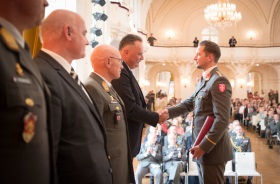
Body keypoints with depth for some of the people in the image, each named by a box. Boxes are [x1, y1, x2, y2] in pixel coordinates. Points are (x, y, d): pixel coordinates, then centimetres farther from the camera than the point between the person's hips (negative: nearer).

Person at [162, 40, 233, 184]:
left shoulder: (219, 81, -17)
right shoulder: (204, 80, 14)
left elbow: (222, 120, -22)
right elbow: (190, 103, 16)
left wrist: (204, 146, -21)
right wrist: (168, 112, -1)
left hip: (212, 149, -9)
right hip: (203, 146, 9)